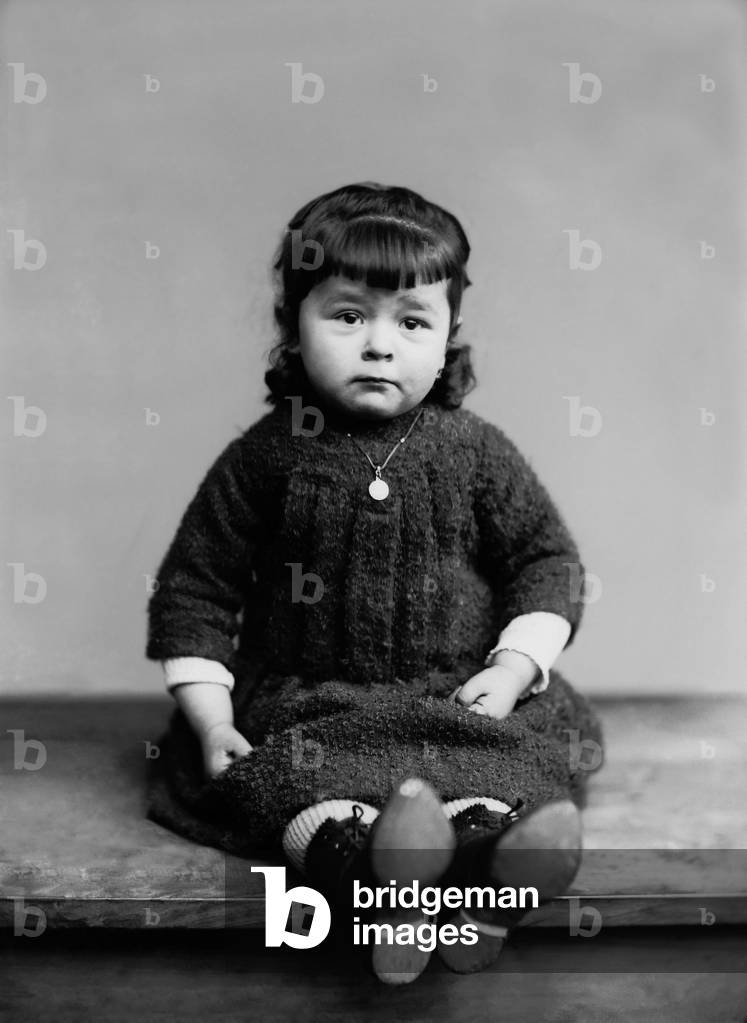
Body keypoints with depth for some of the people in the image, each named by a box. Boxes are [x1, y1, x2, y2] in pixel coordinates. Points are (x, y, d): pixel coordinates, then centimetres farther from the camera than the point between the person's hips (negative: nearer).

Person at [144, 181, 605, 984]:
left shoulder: (475, 450, 1)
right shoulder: (266, 456, -1)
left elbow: (549, 560, 7)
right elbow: (195, 584, 4)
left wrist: (513, 669, -8)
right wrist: (208, 711, -4)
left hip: (461, 698, 1)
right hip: (308, 705, 0)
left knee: (528, 757, -25)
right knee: (280, 778, -29)